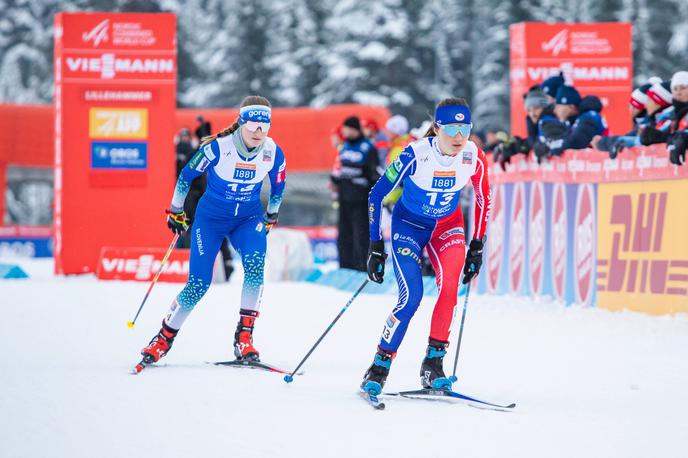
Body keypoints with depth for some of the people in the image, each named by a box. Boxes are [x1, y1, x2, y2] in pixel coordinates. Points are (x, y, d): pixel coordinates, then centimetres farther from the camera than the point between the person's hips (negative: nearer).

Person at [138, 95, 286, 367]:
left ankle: (244, 337, -21)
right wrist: (176, 212, 4)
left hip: (248, 219, 2)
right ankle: (164, 337, 14)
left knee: (255, 264, -27)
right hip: (211, 218, -2)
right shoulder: (218, 148, -22)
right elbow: (187, 175, -5)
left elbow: (278, 186, 9)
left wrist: (271, 218, 20)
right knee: (199, 284, -8)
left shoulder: (273, 153, -13)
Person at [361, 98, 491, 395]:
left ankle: (433, 362, -14)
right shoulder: (416, 154, -27)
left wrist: (477, 245, 2)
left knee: (450, 284, -23)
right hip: (409, 224, -3)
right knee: (411, 296, -18)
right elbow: (377, 194, -17)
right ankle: (379, 367, -5)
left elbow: (483, 199, 2)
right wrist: (375, 246, -16)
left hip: (447, 226, 3)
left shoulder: (473, 157, -17)